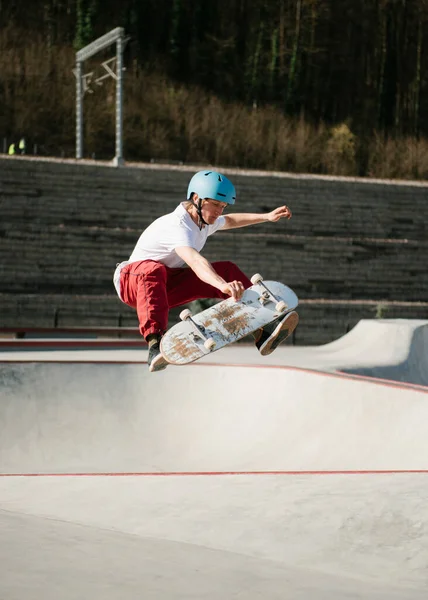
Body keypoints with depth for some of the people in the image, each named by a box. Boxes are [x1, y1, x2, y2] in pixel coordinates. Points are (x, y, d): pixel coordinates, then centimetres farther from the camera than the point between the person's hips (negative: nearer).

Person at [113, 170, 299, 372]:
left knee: (227, 270, -6)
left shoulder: (204, 220, 1)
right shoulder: (177, 225, -29)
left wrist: (266, 216, 20)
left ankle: (261, 333, -12)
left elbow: (230, 221, 27)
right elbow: (195, 261, -49)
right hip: (133, 282, -8)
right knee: (154, 270, -44)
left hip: (169, 285, 8)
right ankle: (155, 344, -58)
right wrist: (223, 285, -64)